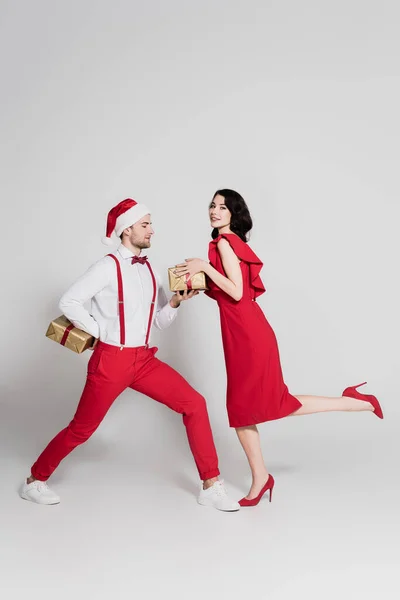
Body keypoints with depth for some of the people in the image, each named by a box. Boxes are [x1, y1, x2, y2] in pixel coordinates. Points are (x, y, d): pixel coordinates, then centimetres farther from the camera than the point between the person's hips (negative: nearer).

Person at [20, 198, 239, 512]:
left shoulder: (149, 270, 10)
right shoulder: (109, 266, -10)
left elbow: (161, 321, 14)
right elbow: (69, 301, -13)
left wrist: (175, 302, -5)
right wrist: (99, 331, -10)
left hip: (144, 359, 6)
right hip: (111, 360, -6)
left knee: (194, 404, -6)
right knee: (82, 429, 5)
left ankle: (210, 485, 1)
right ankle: (35, 480, 29)